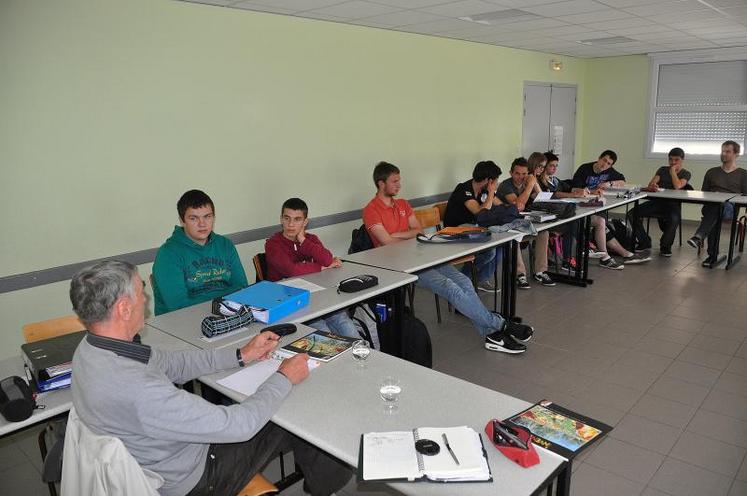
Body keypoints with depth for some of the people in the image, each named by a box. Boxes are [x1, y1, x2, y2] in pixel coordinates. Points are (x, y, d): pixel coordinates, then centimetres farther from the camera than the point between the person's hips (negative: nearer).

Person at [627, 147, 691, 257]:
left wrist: (673, 171, 0)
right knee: (632, 214, -20)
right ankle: (644, 242, -3)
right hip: (657, 202, 3)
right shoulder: (663, 169, 19)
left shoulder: (685, 174, 10)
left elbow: (677, 186, -12)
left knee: (674, 219, -39)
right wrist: (652, 186, -25)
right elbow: (651, 183, 1)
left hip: (672, 204, -3)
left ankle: (665, 246, -12)